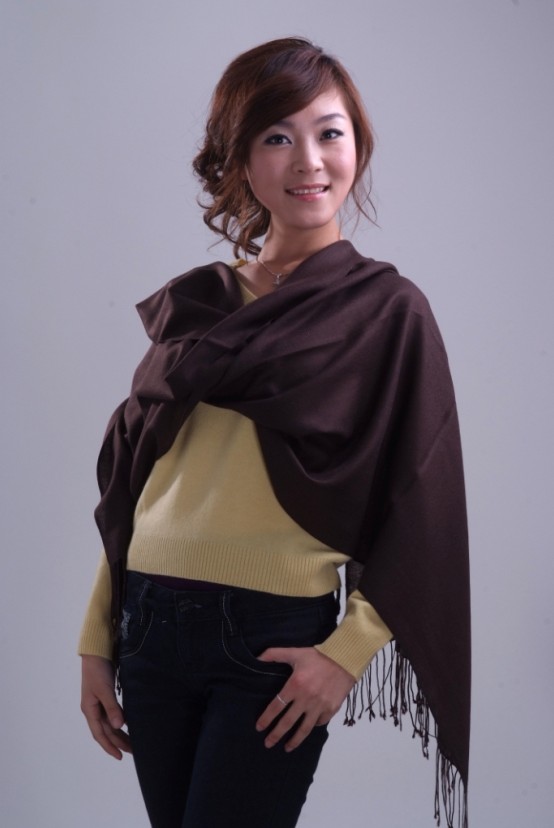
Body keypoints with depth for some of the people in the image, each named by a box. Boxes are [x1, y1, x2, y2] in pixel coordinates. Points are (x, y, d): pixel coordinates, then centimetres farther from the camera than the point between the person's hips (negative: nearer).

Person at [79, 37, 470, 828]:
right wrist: (97, 640, 9)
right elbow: (129, 484, 11)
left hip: (277, 643, -4)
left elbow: (419, 512, -5)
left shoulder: (387, 310, -2)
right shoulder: (186, 305, 9)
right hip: (152, 624, 4)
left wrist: (349, 651, -13)